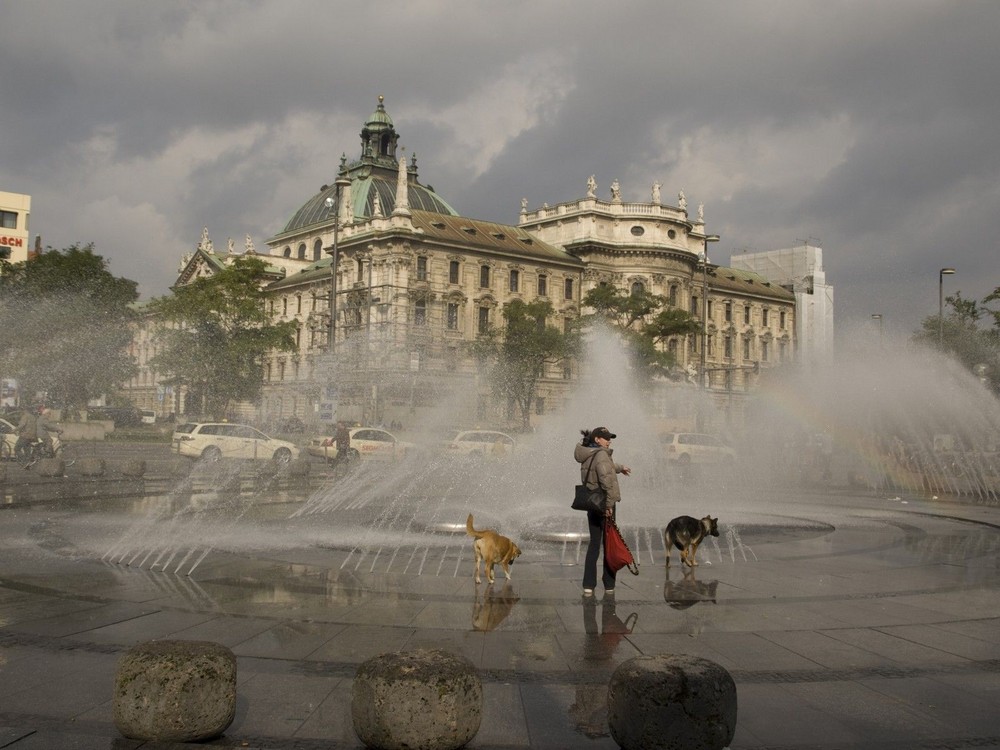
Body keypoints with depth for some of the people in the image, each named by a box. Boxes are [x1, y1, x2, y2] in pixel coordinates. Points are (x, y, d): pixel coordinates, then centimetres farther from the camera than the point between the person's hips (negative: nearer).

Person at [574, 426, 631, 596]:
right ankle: (609, 585, 10)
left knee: (593, 544, 12)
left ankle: (588, 585, 11)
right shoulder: (601, 454, -15)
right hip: (604, 504, -8)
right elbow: (606, 479, -30)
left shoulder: (587, 456, 13)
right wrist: (609, 504, -27)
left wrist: (620, 468, 52)